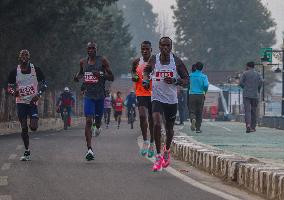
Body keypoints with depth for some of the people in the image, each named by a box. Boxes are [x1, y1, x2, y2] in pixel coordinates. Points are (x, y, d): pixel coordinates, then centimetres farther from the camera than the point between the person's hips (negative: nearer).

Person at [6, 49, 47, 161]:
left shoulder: (36, 70, -3)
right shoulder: (14, 72, -1)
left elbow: (44, 84, 5)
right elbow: (9, 87, 5)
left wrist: (38, 94, -12)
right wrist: (14, 92, -19)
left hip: (33, 101, -1)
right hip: (21, 102, 1)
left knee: (33, 127, -12)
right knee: (24, 128, -1)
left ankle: (33, 121, 27)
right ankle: (27, 152, 9)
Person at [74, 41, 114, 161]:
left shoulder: (102, 61, -4)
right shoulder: (83, 62, 6)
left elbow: (111, 78, -4)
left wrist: (101, 74, -22)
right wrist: (77, 77, 2)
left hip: (100, 95, -1)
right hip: (88, 95, 1)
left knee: (98, 118, 14)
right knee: (88, 121, -12)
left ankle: (98, 127, 55)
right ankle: (89, 149, -17)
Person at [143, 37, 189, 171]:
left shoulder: (176, 61, -5)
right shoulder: (153, 60, -3)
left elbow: (186, 81, 0)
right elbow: (146, 70, 20)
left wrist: (174, 81, -19)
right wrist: (145, 80, 0)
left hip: (172, 99, 1)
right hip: (157, 98, -1)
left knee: (169, 129, 13)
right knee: (156, 124, -21)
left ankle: (167, 151, 41)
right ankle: (158, 156, -14)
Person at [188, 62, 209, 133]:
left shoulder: (191, 76, 2)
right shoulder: (204, 76, -2)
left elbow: (188, 85, 3)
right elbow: (206, 85, -16)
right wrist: (205, 91, 3)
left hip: (192, 95, 0)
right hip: (200, 95, 0)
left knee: (192, 111, 4)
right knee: (199, 112, 9)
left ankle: (193, 119, -30)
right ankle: (198, 128, 9)